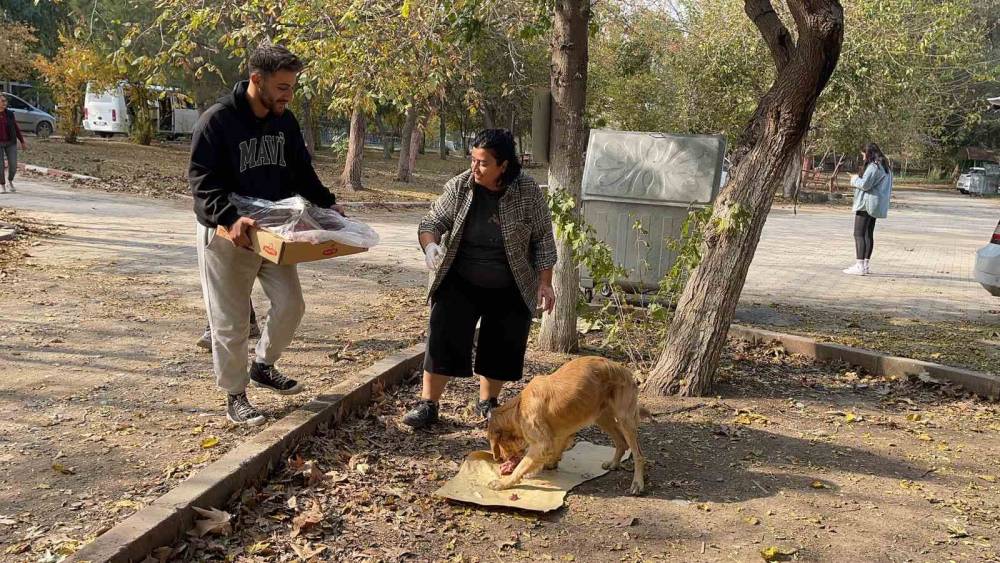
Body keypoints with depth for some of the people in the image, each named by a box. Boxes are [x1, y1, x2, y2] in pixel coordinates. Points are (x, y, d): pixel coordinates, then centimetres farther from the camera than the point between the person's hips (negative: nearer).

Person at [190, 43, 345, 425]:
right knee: (231, 321, 1)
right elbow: (201, 179, -21)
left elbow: (301, 172, 14)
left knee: (290, 304, 5)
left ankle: (262, 366, 28)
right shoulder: (218, 119, -16)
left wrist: (327, 203, 0)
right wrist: (230, 218, -36)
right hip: (226, 233, -6)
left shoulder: (285, 121, 4)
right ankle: (235, 397, 16)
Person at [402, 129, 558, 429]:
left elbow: (543, 239, -5)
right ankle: (427, 404, 5)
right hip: (459, 284, 0)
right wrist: (430, 246, -28)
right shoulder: (459, 187, -9)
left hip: (509, 291, 0)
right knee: (444, 341, -5)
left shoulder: (528, 191, -12)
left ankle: (487, 402, 29)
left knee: (502, 348, 8)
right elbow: (432, 222, -5)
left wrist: (544, 283, -8)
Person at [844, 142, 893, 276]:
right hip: (875, 205, 11)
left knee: (859, 234, -10)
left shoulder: (873, 166, -15)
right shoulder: (885, 167, 18)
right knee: (869, 234, 15)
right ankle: (866, 264, 21)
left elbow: (865, 184, -22)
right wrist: (859, 178, 18)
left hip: (867, 203, -11)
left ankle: (860, 266, -15)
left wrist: (855, 179, -2)